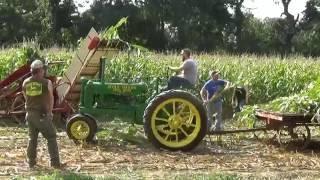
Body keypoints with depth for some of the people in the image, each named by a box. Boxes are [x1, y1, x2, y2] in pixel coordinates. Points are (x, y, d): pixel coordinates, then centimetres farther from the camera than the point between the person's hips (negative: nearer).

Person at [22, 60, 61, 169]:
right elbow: (51, 99, 0)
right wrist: (50, 112, 16)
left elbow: (26, 98, 10)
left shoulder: (25, 83, 0)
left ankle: (31, 162, 20)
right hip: (43, 114, -4)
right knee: (51, 137, 5)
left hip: (30, 114, 5)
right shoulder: (47, 83, -11)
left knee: (32, 138, 18)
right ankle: (55, 162, 1)